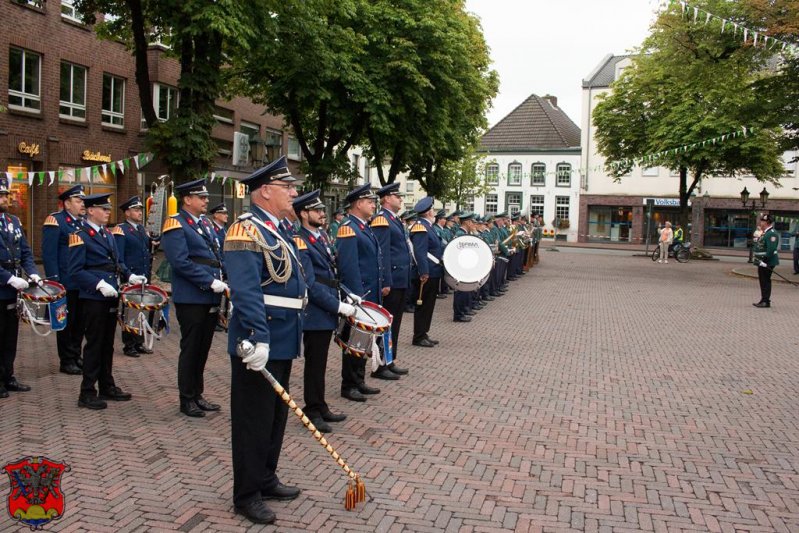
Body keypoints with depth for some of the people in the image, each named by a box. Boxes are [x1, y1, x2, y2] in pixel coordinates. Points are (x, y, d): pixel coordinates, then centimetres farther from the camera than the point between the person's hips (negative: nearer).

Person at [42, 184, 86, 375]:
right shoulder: (55, 221, -8)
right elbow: (49, 254, -12)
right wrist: (54, 281, -17)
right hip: (66, 283, -6)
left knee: (80, 322, 12)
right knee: (67, 322, 3)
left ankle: (76, 356, 23)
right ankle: (66, 361, 12)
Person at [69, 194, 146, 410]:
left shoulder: (108, 234, 16)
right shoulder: (80, 236, -9)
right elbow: (76, 271, -14)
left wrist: (130, 276, 4)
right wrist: (100, 284, -23)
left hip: (111, 296, 8)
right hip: (93, 298, -8)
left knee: (108, 343, 14)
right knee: (94, 343, -3)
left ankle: (107, 387, 25)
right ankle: (87, 393, 5)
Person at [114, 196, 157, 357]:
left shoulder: (142, 229, 15)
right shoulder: (120, 230, -8)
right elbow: (118, 257, -13)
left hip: (144, 279, 7)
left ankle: (139, 343, 22)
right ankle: (128, 345, 11)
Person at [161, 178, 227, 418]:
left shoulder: (206, 224, 16)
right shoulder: (175, 225, -9)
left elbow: (217, 257, 19)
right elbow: (180, 262, -19)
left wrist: (226, 280, 2)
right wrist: (211, 282, -20)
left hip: (211, 298, 8)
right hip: (191, 298, -8)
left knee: (203, 348, 14)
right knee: (190, 348, 2)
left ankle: (197, 395, 25)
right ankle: (187, 399, 13)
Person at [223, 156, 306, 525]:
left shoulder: (276, 230, 15)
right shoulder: (247, 230, -16)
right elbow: (246, 292, -27)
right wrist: (257, 340, -33)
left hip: (282, 341, 10)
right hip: (259, 344, -10)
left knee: (276, 415, 19)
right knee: (253, 421, 2)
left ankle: (266, 480, 34)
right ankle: (247, 495, 16)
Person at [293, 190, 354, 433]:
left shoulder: (322, 236, 11)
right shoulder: (301, 242, -17)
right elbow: (310, 285, -22)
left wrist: (344, 298, 9)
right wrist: (338, 306, -21)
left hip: (327, 312, 9)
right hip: (315, 314, -9)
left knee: (320, 362, 17)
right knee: (315, 363, 2)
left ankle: (320, 407, 28)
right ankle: (313, 412, 14)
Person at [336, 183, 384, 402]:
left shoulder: (365, 227, 15)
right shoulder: (348, 229, -15)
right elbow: (348, 267, -20)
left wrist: (379, 289, 17)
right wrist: (358, 296, -22)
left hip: (370, 294, 9)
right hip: (358, 294, -9)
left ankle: (359, 381, 25)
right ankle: (348, 386, 11)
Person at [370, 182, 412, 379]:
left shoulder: (395, 219, 17)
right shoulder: (382, 219, -13)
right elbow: (381, 253, -20)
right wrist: (386, 282, -23)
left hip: (401, 280, 10)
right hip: (391, 281, -10)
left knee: (395, 323, 15)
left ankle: (390, 362, 25)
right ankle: (380, 366, 5)